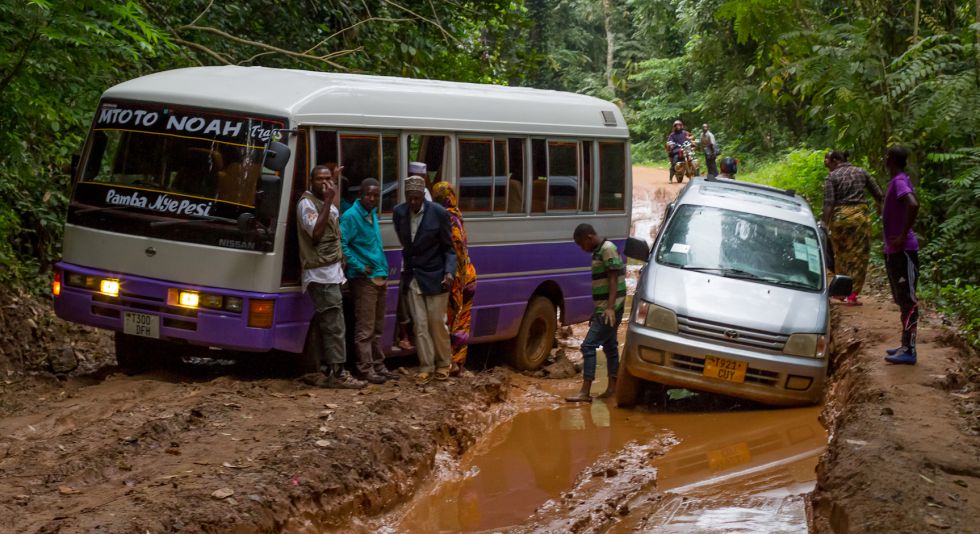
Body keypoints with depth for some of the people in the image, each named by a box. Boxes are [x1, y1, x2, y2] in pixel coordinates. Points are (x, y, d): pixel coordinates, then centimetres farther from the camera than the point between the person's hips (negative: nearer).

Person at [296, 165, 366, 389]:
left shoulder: (329, 206, 20)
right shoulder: (307, 203, -9)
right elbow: (316, 232, -22)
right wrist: (328, 201, -21)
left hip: (332, 274, 9)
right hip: (321, 274, -9)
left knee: (325, 324, 9)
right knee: (334, 325, -12)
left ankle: (326, 372, 12)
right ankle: (338, 373, -11)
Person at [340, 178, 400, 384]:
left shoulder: (372, 214, 14)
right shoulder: (351, 216, -12)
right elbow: (341, 244, -21)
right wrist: (359, 266, -20)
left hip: (379, 278, 9)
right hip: (364, 279, -9)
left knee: (378, 328, 14)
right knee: (365, 328, -7)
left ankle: (378, 366, 20)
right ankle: (366, 368, -4)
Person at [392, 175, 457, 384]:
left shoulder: (439, 213, -13)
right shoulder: (399, 212, -2)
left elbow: (449, 248, -7)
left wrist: (449, 272, -19)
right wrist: (406, 268, 3)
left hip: (434, 278, -3)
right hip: (413, 278, 3)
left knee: (437, 322, 3)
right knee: (420, 325, 4)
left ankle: (444, 363, 21)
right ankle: (426, 367, 9)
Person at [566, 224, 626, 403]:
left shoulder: (607, 249, -14)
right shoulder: (599, 252, 15)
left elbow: (613, 279, -20)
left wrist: (610, 307, -26)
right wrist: (596, 311, 23)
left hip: (609, 309, -10)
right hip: (603, 309, 10)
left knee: (589, 346, -12)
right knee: (609, 346, 14)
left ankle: (585, 392, -12)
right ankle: (612, 387, 20)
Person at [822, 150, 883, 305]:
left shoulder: (831, 177, -3)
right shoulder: (861, 172, 8)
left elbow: (828, 204, -11)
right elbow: (877, 193, 12)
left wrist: (825, 225, -9)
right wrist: (879, 205, 32)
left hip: (839, 217, -1)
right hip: (859, 215, 1)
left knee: (840, 255, 15)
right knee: (858, 256, 4)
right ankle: (852, 294, -1)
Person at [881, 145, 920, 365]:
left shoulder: (899, 182, -17)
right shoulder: (898, 181, 12)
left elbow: (913, 204, -34)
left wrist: (903, 236, -27)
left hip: (902, 250, -10)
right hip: (894, 251, 10)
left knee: (908, 301, -7)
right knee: (902, 300, 15)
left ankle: (909, 351, -7)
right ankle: (906, 345, 22)